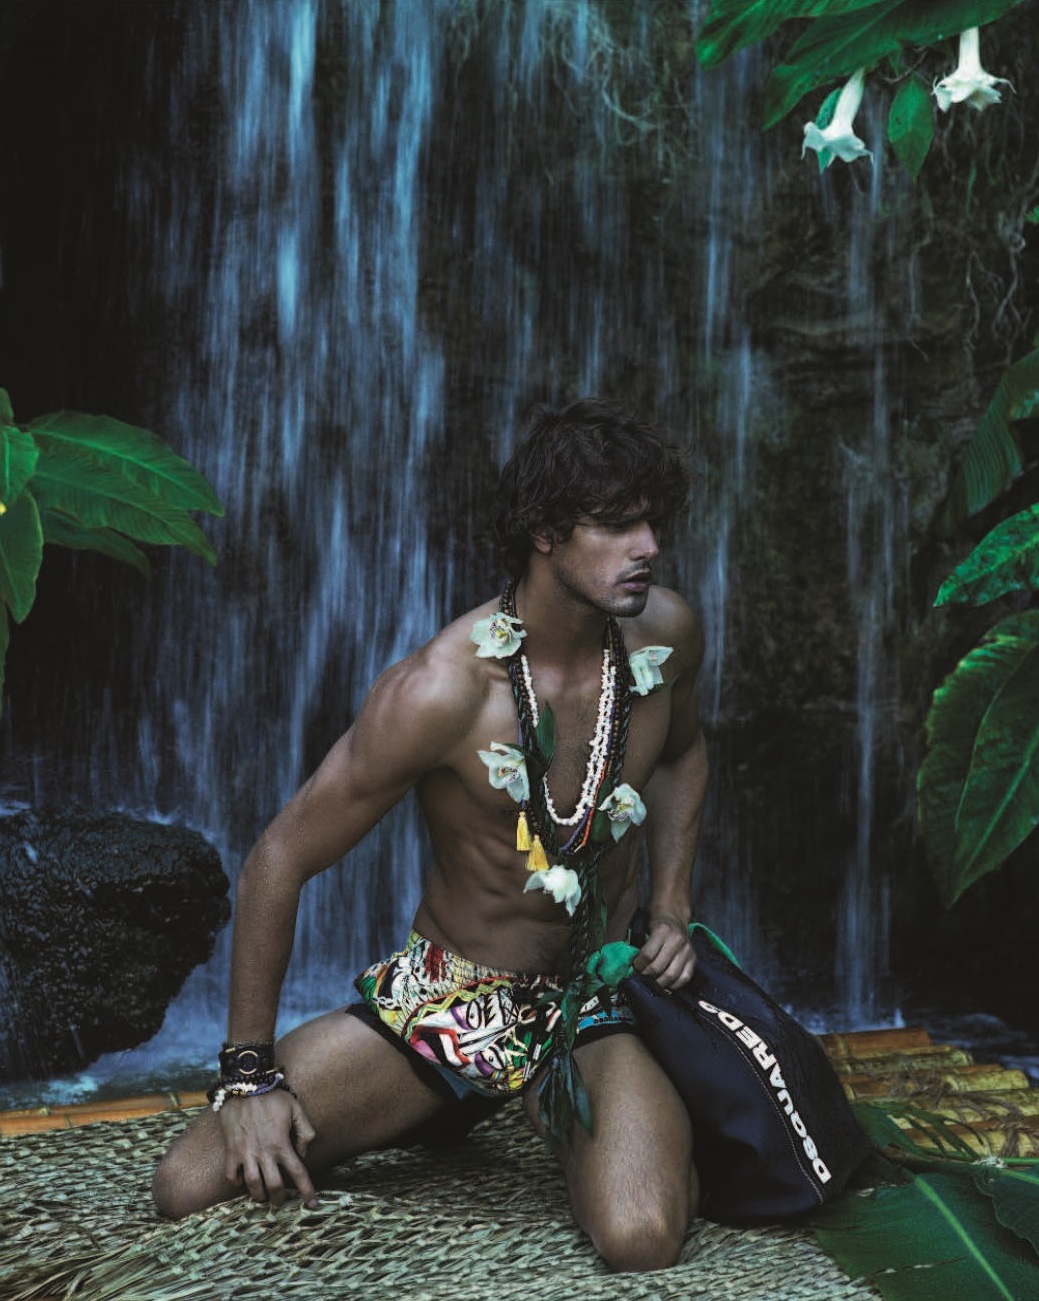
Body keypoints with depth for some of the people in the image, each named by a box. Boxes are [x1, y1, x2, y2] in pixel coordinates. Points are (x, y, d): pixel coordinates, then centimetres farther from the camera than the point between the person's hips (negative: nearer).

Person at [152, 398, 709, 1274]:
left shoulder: (666, 633, -9)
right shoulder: (443, 690, -25)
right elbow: (280, 859, -16)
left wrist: (671, 909, 4)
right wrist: (249, 1071, -12)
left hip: (596, 1004, 2)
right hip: (446, 997, -1)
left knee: (642, 1241, -28)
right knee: (189, 1189, -12)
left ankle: (564, 1114, 9)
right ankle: (432, 1113, 16)